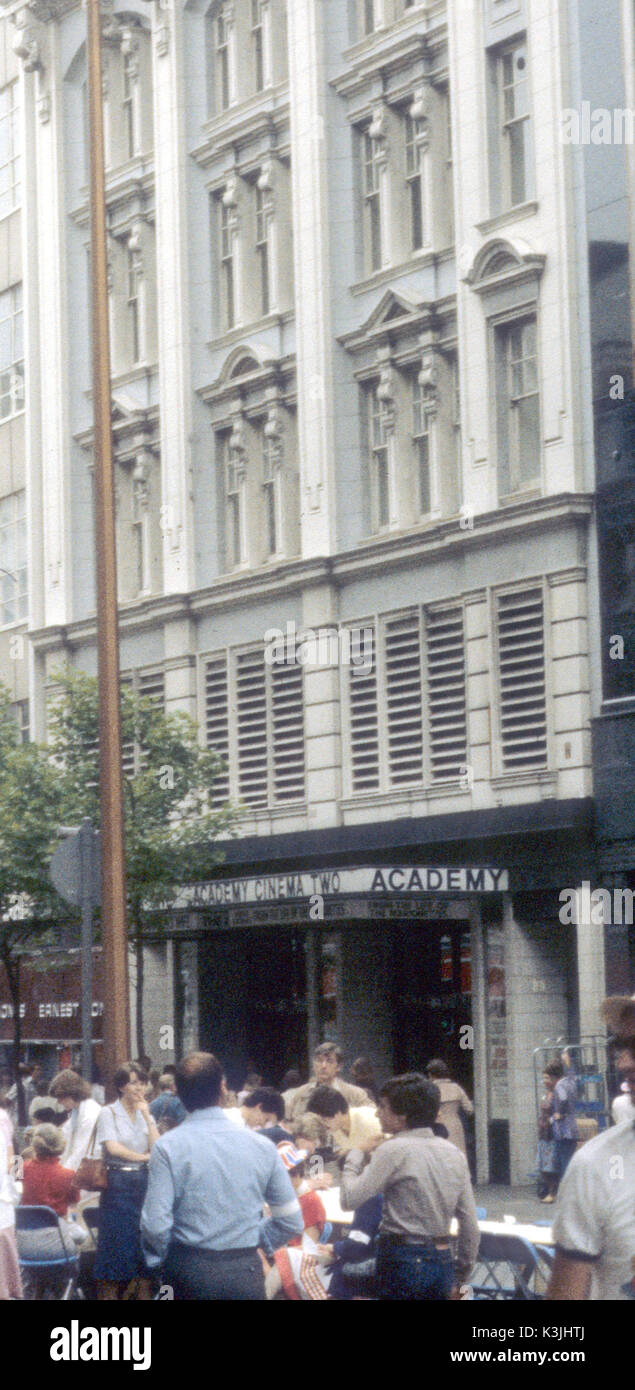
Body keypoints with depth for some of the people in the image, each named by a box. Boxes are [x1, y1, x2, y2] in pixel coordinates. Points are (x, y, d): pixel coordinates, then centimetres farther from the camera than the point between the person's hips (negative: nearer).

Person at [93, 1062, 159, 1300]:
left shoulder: (146, 1114, 14)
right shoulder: (109, 1113, 0)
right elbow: (113, 1147, -12)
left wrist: (146, 1115, -3)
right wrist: (144, 1156, -3)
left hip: (144, 1182, 5)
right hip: (119, 1184, -5)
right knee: (117, 1244, -5)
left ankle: (145, 1293, 9)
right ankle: (109, 1293, 0)